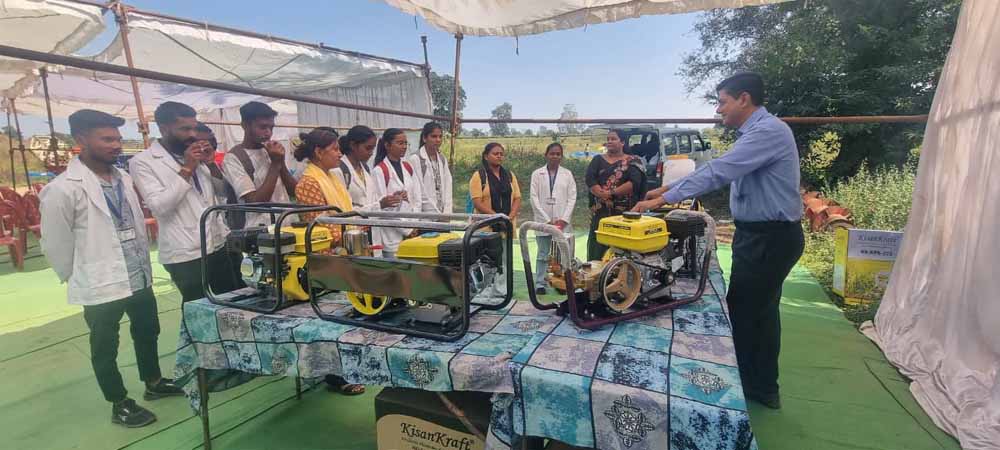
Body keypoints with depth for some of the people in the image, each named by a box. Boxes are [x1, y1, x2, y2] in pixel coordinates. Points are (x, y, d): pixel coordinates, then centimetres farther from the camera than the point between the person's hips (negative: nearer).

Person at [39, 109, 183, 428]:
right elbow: (55, 244, -8)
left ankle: (153, 383, 41)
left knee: (148, 331, 21)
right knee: (105, 347, 12)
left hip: (140, 277, 6)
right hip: (101, 285, -6)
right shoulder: (62, 189, -15)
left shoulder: (123, 178, 3)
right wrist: (79, 279, 1)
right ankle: (120, 405, 28)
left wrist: (145, 265, 12)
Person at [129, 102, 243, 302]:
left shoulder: (195, 155, 12)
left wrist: (211, 165, -3)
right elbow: (159, 207, -17)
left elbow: (223, 192, 13)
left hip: (220, 245, 6)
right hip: (185, 255, -6)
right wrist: (186, 170, -18)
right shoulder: (142, 161, -6)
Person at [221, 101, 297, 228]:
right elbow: (256, 203, -18)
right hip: (260, 230, -6)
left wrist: (281, 162, -7)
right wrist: (275, 164, -15)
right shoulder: (233, 158, -9)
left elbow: (293, 190, 7)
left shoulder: (270, 151, 10)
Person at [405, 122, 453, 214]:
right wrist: (437, 214, -10)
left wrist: (447, 212, -2)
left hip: (443, 213, 5)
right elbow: (420, 191, -10)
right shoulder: (414, 159, -7)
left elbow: (447, 187, 9)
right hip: (426, 215, -5)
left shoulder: (442, 160, 12)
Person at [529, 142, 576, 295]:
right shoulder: (537, 174, 4)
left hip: (562, 222, 1)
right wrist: (547, 220, -8)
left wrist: (563, 219, -7)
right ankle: (539, 284, 10)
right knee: (543, 254, 4)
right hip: (543, 221, -1)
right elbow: (534, 198, -1)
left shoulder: (567, 174, 8)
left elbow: (572, 198, 4)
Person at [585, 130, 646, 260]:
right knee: (597, 248, 0)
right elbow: (590, 180, 0)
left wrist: (611, 193, -14)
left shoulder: (632, 161, 7)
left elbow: (634, 183, -8)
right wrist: (602, 194, -16)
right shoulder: (598, 160, 16)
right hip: (600, 211, 2)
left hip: (625, 212, -2)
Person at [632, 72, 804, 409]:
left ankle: (743, 388, 17)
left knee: (742, 312, -1)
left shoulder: (767, 131, -20)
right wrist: (669, 190, 9)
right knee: (761, 309, 17)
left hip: (770, 238, -10)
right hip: (762, 233, 10)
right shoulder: (754, 131, 13)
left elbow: (718, 172, -28)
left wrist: (664, 199, -25)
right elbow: (720, 169, 15)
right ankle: (763, 387, 32)